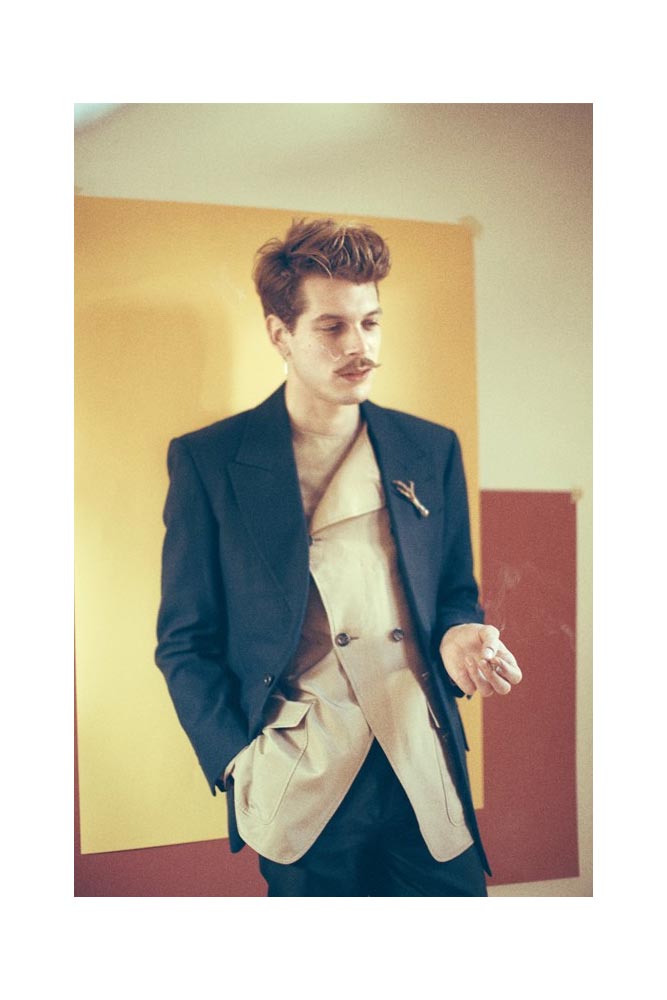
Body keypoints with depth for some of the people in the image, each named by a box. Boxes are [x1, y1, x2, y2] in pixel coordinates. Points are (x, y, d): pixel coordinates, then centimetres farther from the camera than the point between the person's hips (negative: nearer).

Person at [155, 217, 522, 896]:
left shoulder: (432, 451, 8)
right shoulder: (208, 461, -1)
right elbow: (185, 642, 1)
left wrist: (458, 636, -5)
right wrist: (240, 761, -11)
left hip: (429, 782, 3)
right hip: (301, 795, -2)